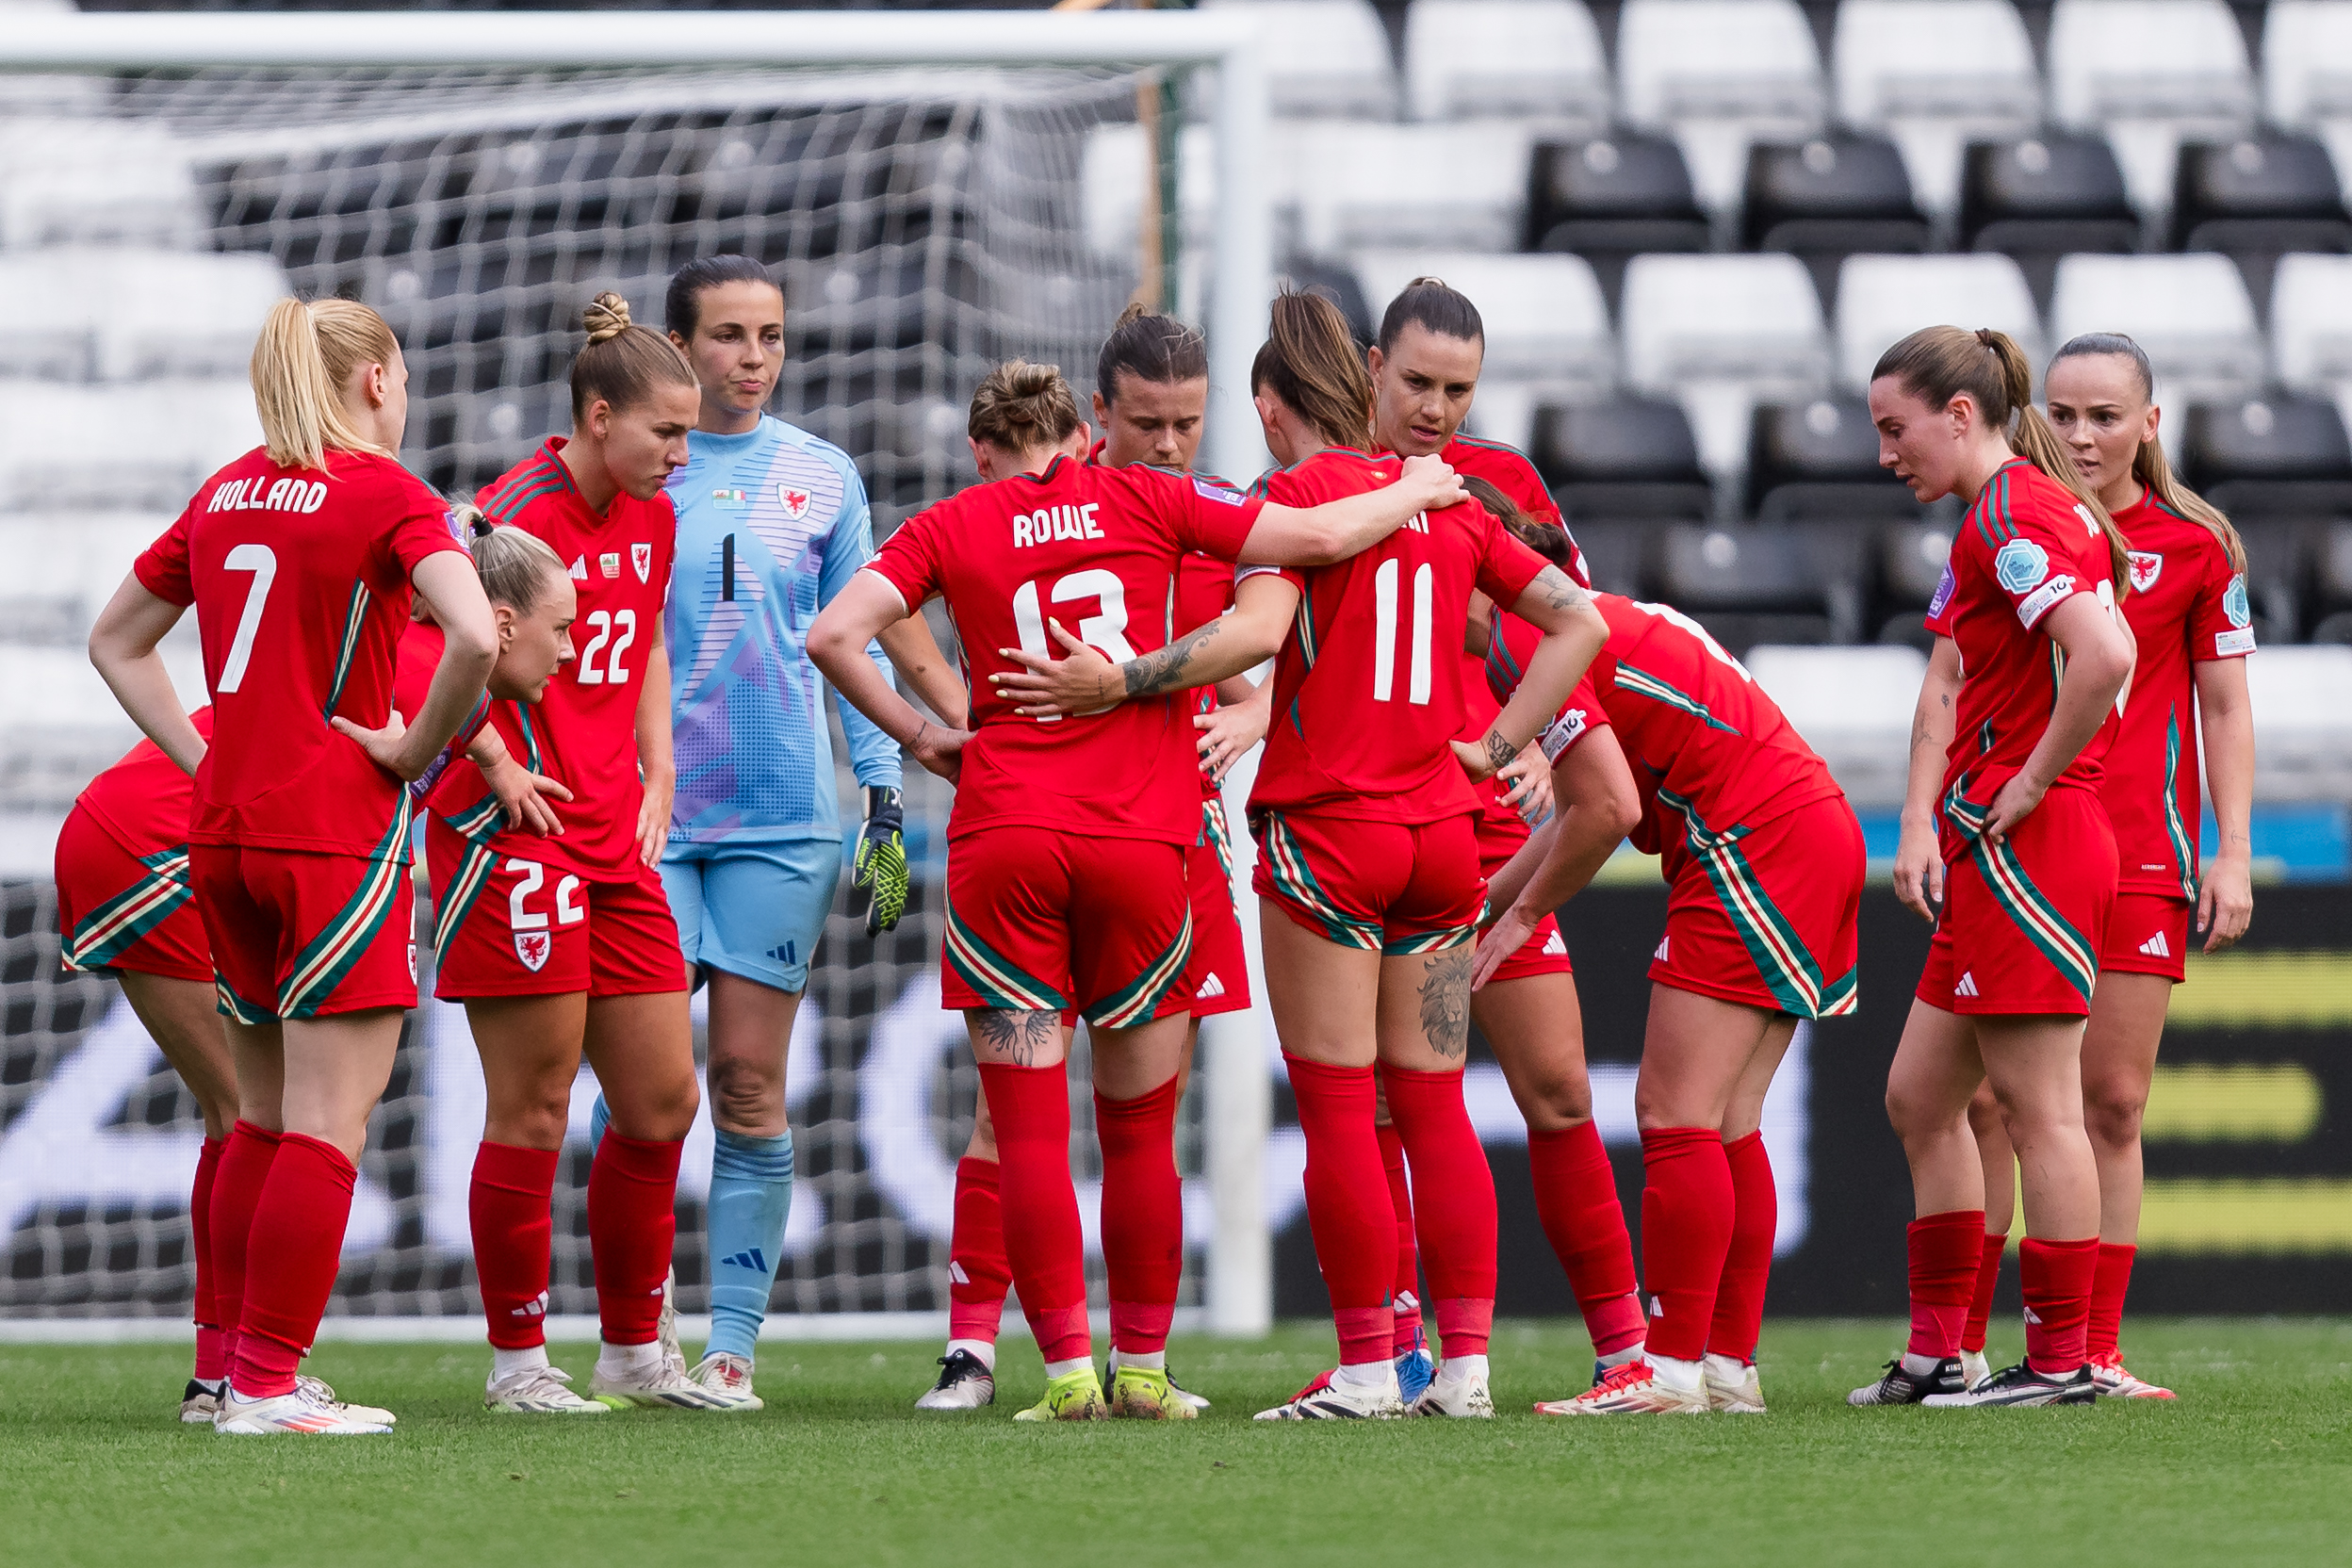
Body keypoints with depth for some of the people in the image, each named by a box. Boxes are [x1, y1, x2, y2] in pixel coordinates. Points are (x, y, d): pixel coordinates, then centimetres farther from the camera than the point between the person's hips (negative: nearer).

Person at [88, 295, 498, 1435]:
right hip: (336, 836, -7)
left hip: (223, 832, 7)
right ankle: (268, 1387, -9)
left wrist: (205, 758, 16)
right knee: (331, 1118, -5)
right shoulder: (386, 494, -7)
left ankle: (245, 1372, 17)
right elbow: (475, 636, -24)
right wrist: (419, 750, -9)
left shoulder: (226, 494, 13)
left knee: (265, 1115, 16)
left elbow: (116, 641, 23)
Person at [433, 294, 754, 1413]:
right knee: (534, 1110, -3)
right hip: (515, 839, -8)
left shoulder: (650, 518, 11)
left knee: (663, 1102, 8)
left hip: (614, 842, 8)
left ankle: (635, 1350, 20)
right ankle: (517, 1361, 6)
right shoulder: (517, 516, -15)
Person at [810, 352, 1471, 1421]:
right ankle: (1143, 1370, 14)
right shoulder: (1144, 500, 7)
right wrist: (1413, 491, 22)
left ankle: (1067, 1371, -3)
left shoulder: (949, 528, 8)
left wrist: (920, 738, 8)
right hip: (1140, 839, 0)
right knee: (1140, 1126, 11)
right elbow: (1319, 538, 4)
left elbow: (835, 635, -4)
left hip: (1001, 838, 0)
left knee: (1028, 1132, 2)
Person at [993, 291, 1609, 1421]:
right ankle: (1465, 1362, 6)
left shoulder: (1300, 491, -6)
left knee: (1338, 1112, -2)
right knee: (1434, 1106, 9)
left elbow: (1256, 630, -22)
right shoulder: (1446, 499, 12)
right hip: (1441, 835, 6)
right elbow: (1579, 620, 14)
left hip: (1326, 830, -6)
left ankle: (1366, 1367, -2)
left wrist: (1118, 681, -18)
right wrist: (1495, 746, 12)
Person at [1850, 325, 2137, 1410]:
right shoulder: (1991, 520, 19)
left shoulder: (2018, 512, -13)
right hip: (1985, 858, 11)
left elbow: (2103, 656, -28)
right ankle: (1936, 1352, 16)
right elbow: (1950, 685, 15)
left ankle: (2061, 1362, -4)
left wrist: (2028, 786, -17)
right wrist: (1922, 823, 2)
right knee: (1919, 1096, 13)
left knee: (2039, 1106, -7)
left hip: (2031, 848, -11)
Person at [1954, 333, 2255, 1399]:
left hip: (2139, 858, -1)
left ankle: (2096, 1356, 3)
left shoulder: (2194, 544, 4)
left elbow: (2224, 708, 7)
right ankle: (1956, 1349, -2)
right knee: (1981, 1101, -4)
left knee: (2112, 1104, 0)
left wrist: (2232, 857, 0)